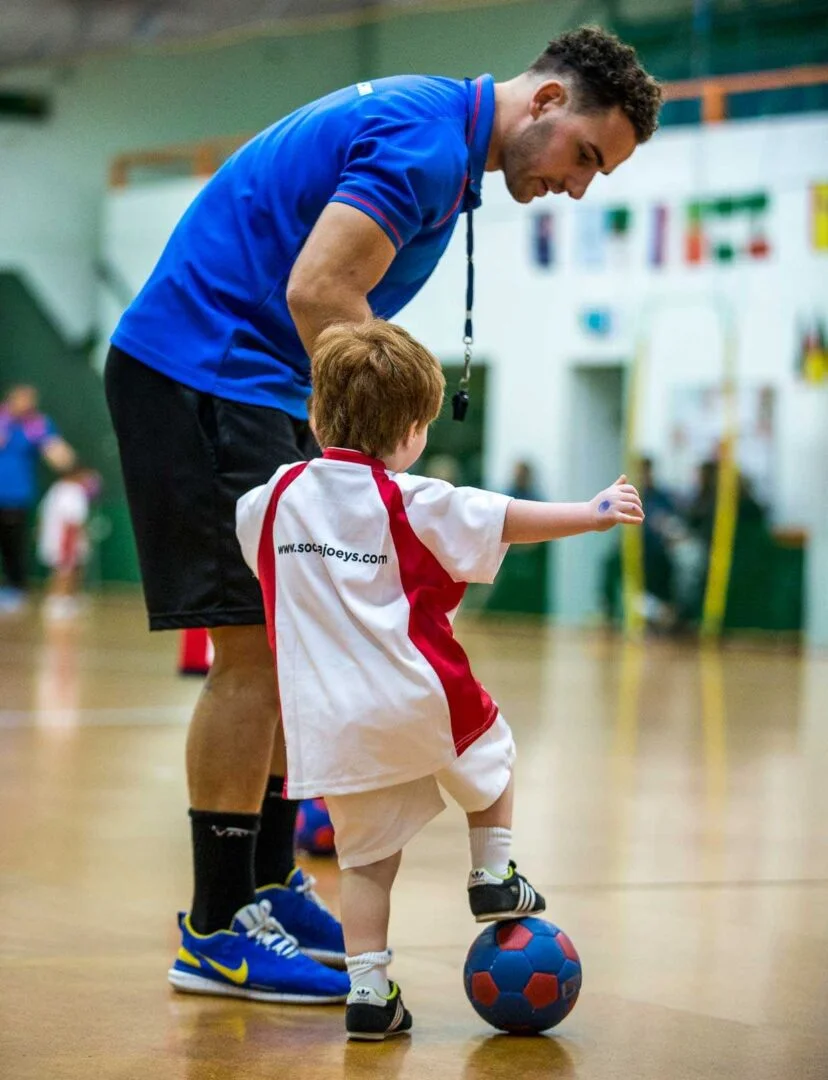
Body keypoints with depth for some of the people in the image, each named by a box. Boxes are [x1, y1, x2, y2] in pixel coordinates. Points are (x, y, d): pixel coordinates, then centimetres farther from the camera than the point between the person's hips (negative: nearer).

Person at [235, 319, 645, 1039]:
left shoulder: (279, 495, 6)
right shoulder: (412, 502, -8)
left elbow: (245, 529, 27)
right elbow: (507, 521, -11)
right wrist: (592, 515, -8)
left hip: (330, 722, 3)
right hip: (419, 699, -3)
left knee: (367, 856, 9)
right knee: (490, 749, 28)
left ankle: (369, 988, 3)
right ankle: (494, 878, 27)